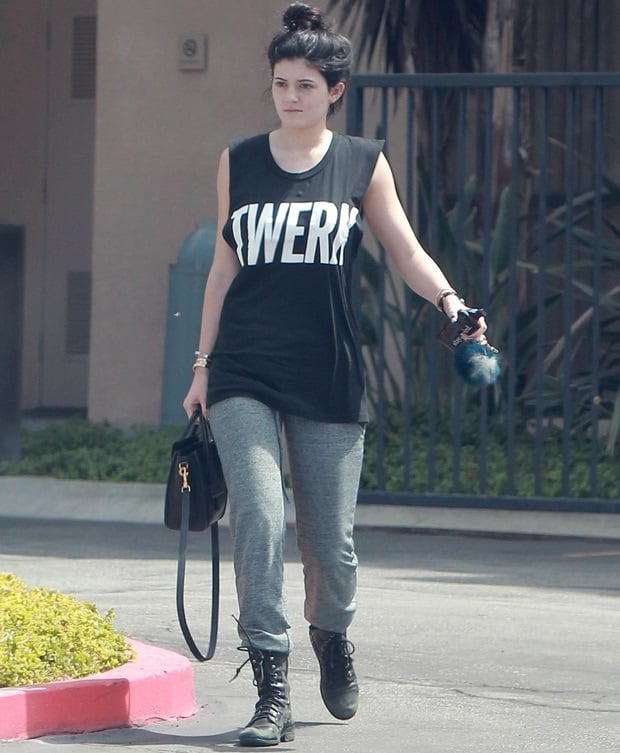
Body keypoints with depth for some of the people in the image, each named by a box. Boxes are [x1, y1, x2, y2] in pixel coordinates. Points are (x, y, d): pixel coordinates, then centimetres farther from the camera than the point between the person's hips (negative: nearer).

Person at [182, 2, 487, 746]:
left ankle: (331, 636, 36)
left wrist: (447, 298, -14)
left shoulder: (363, 164, 6)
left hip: (329, 378, 0)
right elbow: (225, 264, 14)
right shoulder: (239, 162, 8)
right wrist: (203, 363, 14)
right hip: (244, 377, 0)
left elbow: (405, 249, 6)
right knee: (258, 519, -16)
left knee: (331, 539, 3)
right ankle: (272, 692, -14)